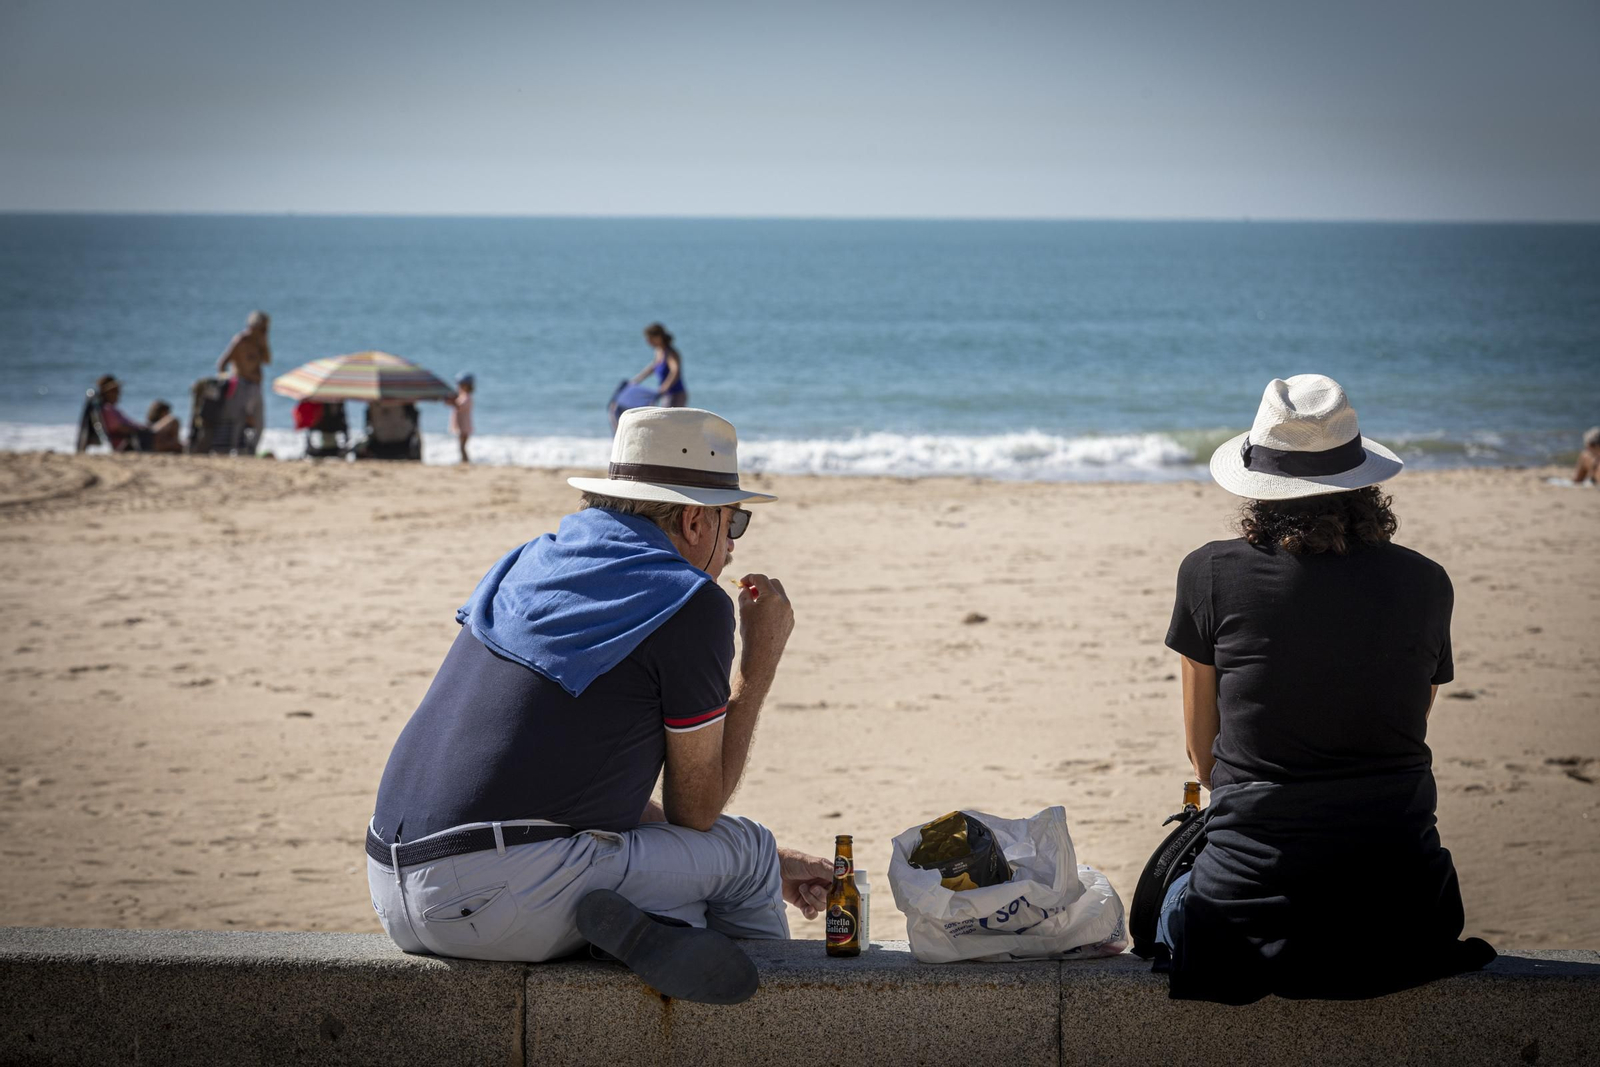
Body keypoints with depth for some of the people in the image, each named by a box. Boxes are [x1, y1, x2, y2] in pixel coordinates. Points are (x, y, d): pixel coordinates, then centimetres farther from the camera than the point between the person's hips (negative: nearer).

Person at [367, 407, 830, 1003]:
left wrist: (766, 869, 29)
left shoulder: (530, 567, 21)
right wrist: (762, 659, 16)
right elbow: (695, 812, 6)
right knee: (749, 850, 13)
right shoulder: (692, 606, -3)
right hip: (503, 900, -8)